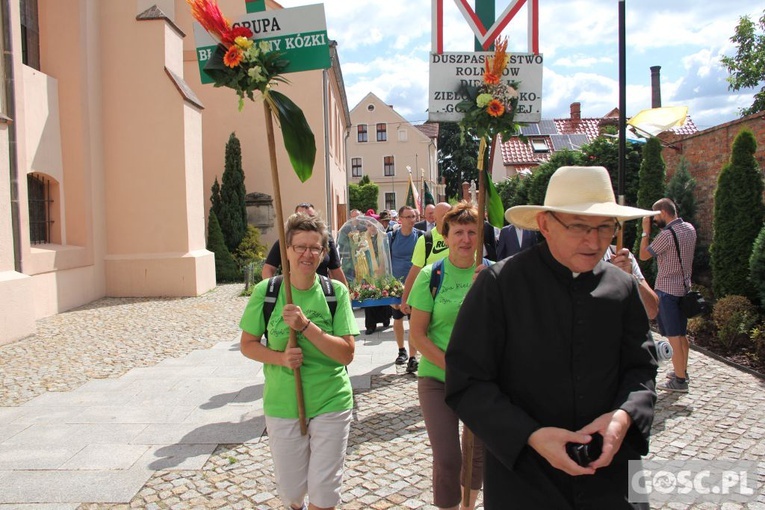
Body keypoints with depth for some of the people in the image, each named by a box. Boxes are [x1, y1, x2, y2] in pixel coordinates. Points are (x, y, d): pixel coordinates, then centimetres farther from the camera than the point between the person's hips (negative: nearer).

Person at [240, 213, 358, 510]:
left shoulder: (336, 292, -9)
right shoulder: (265, 291, -7)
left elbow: (347, 354, -12)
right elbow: (248, 345, 0)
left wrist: (306, 326, -24)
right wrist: (280, 358, -18)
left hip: (331, 404, -1)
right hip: (282, 404, 1)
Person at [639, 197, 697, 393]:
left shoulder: (667, 234, -20)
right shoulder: (689, 229, 6)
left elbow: (643, 255, -12)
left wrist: (645, 231, -4)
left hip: (667, 290, -9)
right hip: (684, 287, 9)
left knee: (673, 337, -2)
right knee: (681, 335, 19)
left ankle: (679, 381, 4)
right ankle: (682, 372, 31)